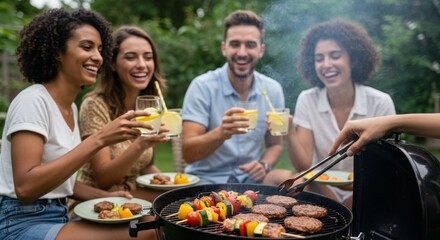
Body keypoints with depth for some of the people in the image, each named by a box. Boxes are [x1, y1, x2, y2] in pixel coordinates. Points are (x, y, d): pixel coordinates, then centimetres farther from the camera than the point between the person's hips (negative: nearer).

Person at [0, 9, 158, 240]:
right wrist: (99, 139, -30)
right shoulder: (32, 100, -15)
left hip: (59, 217, 7)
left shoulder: (71, 108, 9)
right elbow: (25, 187, -25)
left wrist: (104, 196, -2)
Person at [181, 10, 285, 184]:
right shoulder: (202, 87, -12)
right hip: (206, 180, -3)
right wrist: (221, 133, -36)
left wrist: (264, 165, -10)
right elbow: (188, 153, -17)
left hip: (250, 181, 4)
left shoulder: (273, 90, 0)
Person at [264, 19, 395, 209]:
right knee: (277, 178, -27)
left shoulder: (380, 103, -9)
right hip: (321, 188, 2)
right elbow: (303, 166, -11)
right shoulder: (307, 100, -5)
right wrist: (289, 132, -30)